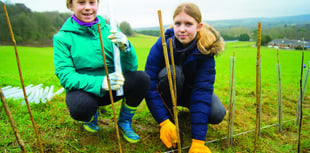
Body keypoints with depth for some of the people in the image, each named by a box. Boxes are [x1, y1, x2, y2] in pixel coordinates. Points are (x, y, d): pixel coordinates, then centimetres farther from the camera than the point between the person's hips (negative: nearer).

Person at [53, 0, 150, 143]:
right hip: (83, 90, -2)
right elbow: (65, 76, -17)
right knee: (80, 106, -35)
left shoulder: (107, 30, -3)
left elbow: (130, 67, -8)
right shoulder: (62, 37, -7)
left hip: (112, 88, 2)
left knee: (142, 78, -21)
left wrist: (126, 48, -30)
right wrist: (99, 83, -34)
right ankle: (91, 116, 7)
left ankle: (124, 122, 4)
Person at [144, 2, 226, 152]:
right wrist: (164, 122, -35)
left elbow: (203, 90, -32)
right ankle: (170, 115, -10)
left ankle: (189, 108, 9)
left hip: (190, 91, 2)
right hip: (167, 91, -1)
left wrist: (198, 141, -36)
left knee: (217, 114, -25)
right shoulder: (162, 45, -26)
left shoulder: (206, 49, -25)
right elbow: (150, 85, -27)